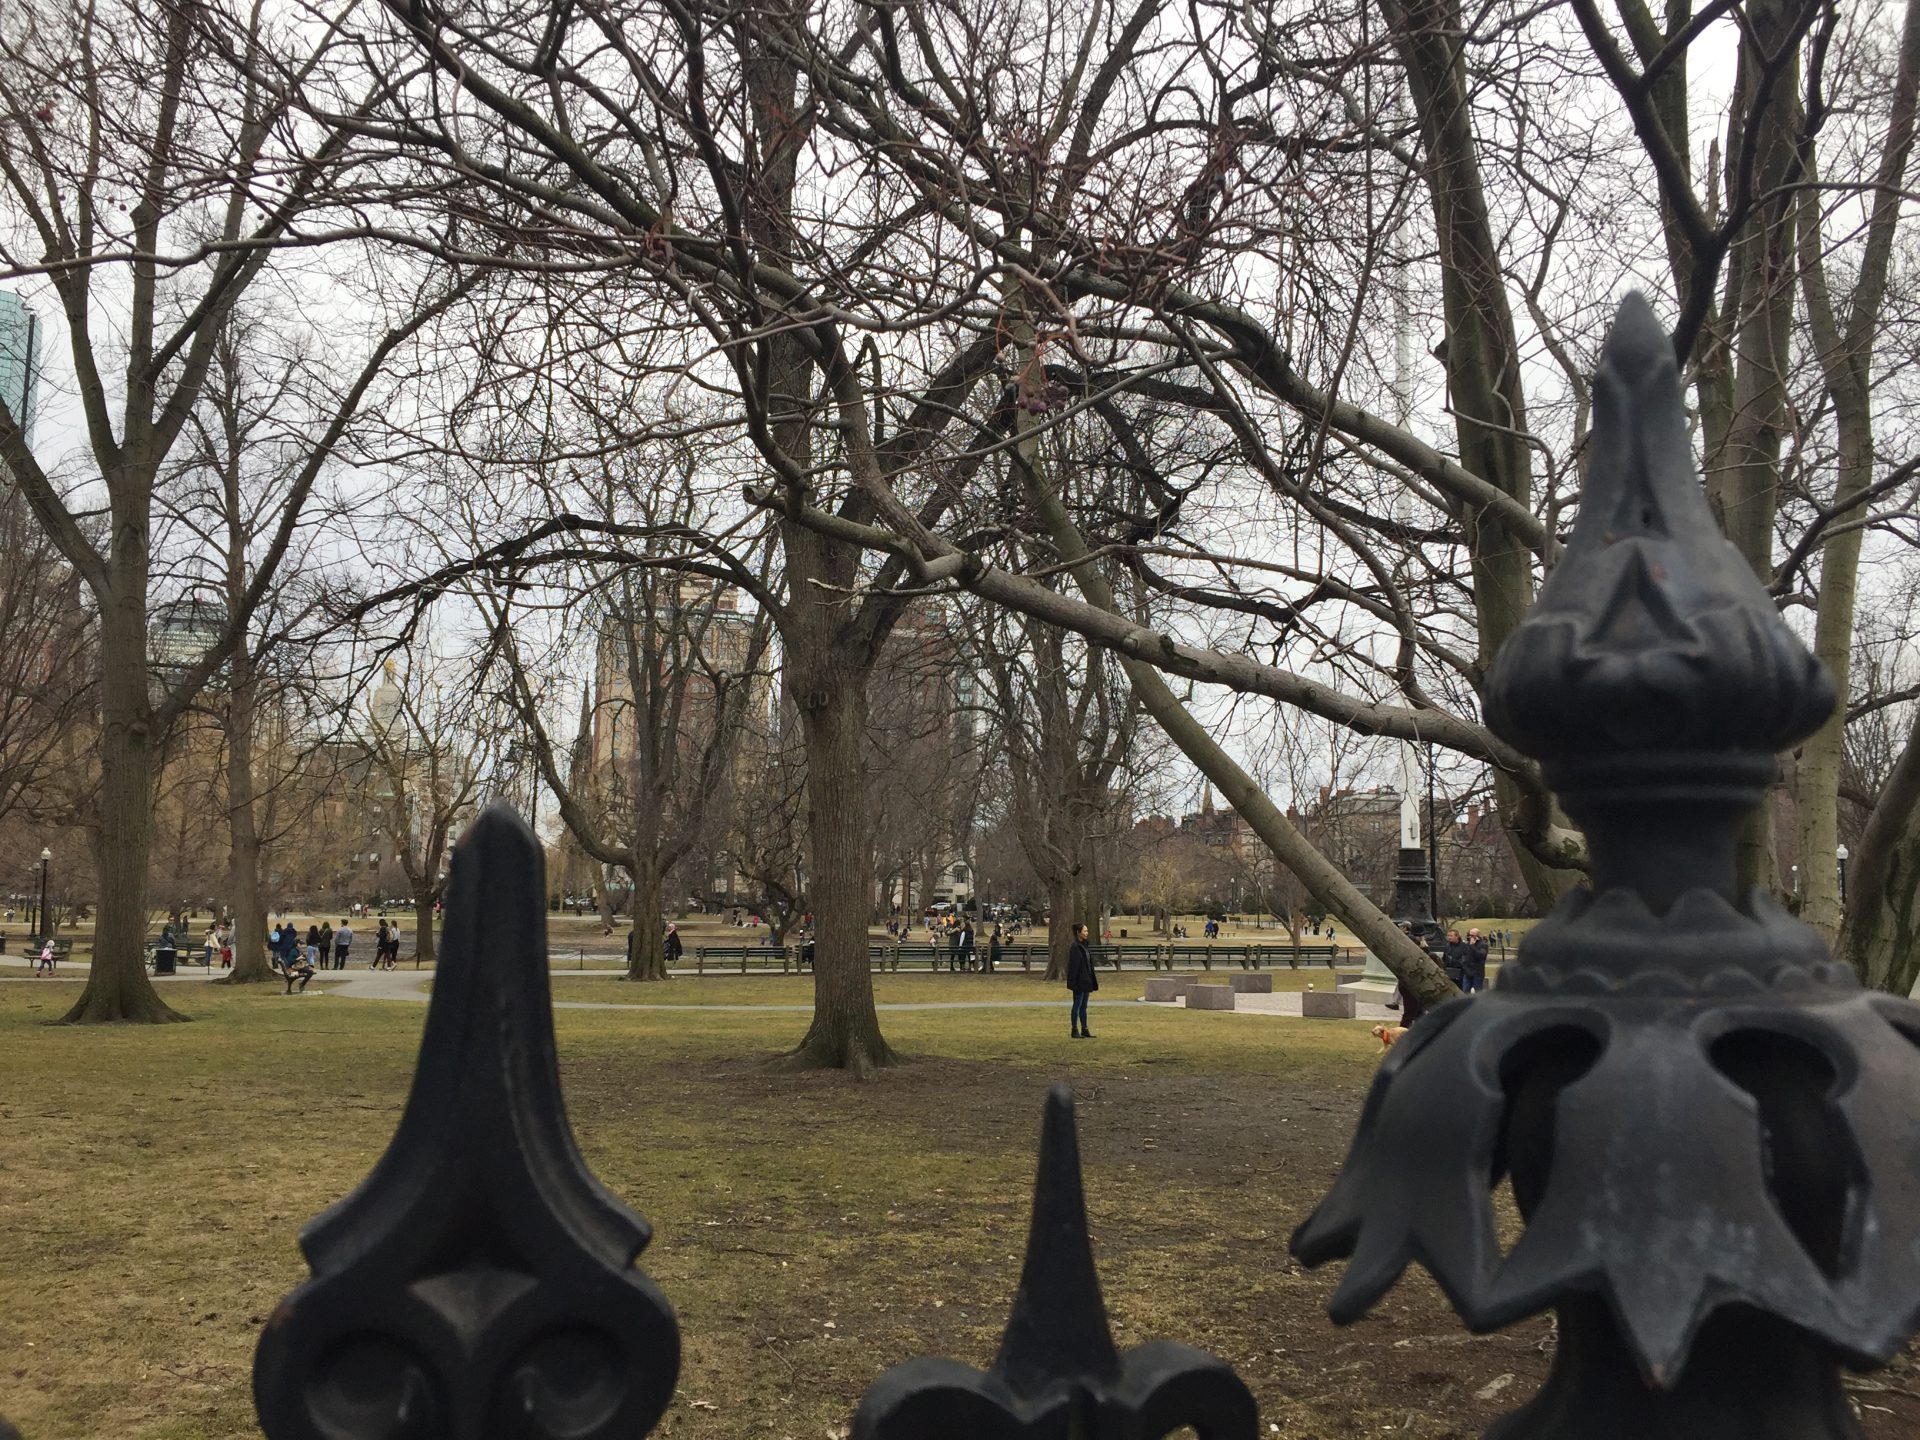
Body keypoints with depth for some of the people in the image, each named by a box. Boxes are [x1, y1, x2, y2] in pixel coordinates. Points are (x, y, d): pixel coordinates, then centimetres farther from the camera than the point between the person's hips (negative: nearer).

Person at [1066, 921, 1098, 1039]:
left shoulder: (1083, 946, 12)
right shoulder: (1074, 947, -15)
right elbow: (1073, 966, -18)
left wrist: (1092, 981, 17)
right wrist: (1074, 983, -21)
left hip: (1086, 981, 9)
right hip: (1079, 981, -9)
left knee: (1083, 1006, 13)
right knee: (1077, 1005, -1)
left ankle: (1084, 1029, 18)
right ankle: (1075, 1030, 6)